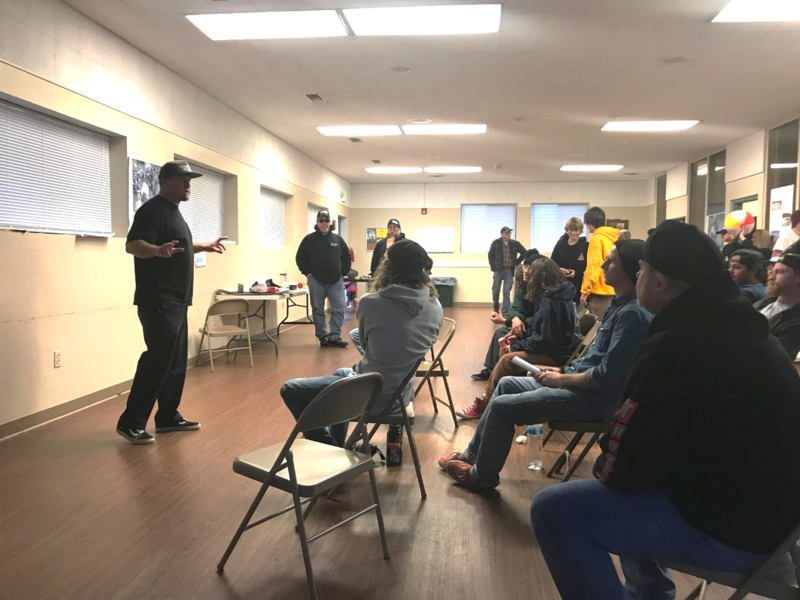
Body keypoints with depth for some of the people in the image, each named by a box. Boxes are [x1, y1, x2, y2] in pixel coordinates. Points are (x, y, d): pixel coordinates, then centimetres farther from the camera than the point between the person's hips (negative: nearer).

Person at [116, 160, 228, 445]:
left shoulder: (173, 211, 18)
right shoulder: (152, 210, -12)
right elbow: (132, 244, -24)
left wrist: (206, 246, 38)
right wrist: (157, 250, -43)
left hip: (175, 300, 10)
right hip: (158, 301, -10)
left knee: (175, 362, 11)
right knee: (157, 360, -10)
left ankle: (168, 417, 20)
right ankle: (130, 422, -1)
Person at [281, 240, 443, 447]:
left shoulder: (370, 302, -20)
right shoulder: (435, 307, -7)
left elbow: (365, 343, 0)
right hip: (401, 395, 7)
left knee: (289, 390, 11)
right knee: (341, 373, 35)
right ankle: (337, 445, 41)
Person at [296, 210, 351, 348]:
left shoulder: (338, 239, 8)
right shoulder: (309, 239, 0)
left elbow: (347, 257, 14)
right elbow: (300, 258, 4)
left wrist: (343, 273, 4)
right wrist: (307, 273, -3)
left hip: (336, 281, 2)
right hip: (316, 281, -1)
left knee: (339, 309, -5)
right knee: (318, 311, 4)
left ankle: (335, 337, 1)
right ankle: (322, 336, 14)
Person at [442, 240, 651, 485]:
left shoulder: (632, 313, -23)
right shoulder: (620, 305, 9)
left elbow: (606, 376, -26)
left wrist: (562, 379, -14)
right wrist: (563, 371, 6)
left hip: (594, 398, -10)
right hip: (581, 382, 11)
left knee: (502, 407, -12)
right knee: (506, 384, 14)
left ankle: (483, 474, 11)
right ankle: (473, 454, 22)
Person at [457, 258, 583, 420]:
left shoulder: (550, 302, -23)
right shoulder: (556, 295, 9)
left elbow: (542, 340, -24)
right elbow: (541, 328, 17)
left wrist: (515, 347, -12)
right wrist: (519, 337, 6)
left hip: (556, 353, -10)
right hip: (556, 345, 10)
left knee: (507, 360, -17)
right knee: (505, 349, 7)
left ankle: (483, 404, -5)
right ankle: (487, 398, 8)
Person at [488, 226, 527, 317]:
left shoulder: (515, 243, 0)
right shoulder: (496, 243, -4)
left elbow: (524, 252, 11)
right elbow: (490, 256, 1)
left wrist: (516, 263, 6)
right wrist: (493, 268, -4)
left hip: (509, 271, 0)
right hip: (498, 270, 0)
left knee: (507, 292, -1)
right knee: (495, 291, 7)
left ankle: (505, 312, 4)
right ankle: (496, 309, 30)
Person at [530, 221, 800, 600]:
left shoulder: (674, 346, -24)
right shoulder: (740, 327, 6)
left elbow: (623, 469, -22)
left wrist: (604, 465, 0)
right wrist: (613, 458, 14)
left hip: (729, 528, -10)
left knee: (553, 510, -14)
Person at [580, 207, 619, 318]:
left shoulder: (597, 239, -11)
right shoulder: (613, 237, 11)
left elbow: (594, 267, -16)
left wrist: (585, 291, -12)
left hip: (600, 291, -8)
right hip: (613, 290, 8)